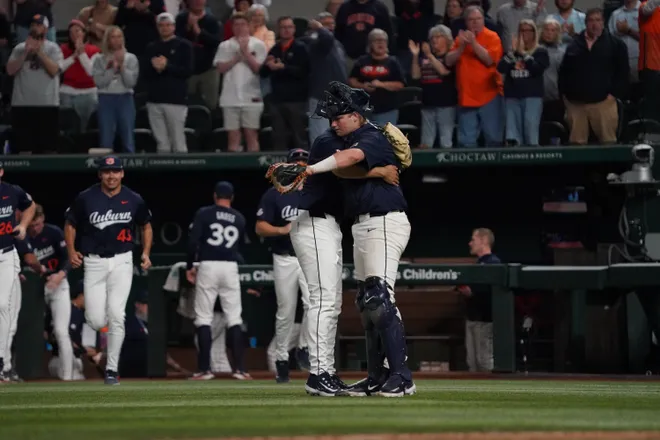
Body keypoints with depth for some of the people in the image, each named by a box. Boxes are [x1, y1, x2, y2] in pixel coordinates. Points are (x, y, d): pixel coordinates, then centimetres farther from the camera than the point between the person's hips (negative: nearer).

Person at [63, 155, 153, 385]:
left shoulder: (134, 200, 1)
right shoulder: (85, 198, -3)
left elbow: (146, 226, 15)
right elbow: (70, 224, 7)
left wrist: (146, 253, 2)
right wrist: (71, 252, -6)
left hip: (121, 262, 0)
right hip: (94, 262, 0)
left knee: (116, 315, -12)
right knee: (96, 321, -7)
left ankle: (112, 368, -3)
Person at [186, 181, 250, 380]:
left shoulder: (204, 214, 0)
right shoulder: (239, 219, 10)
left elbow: (193, 241, -7)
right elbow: (241, 245, 14)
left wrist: (189, 266, 1)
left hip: (207, 267, -2)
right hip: (230, 268, 2)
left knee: (203, 318, 2)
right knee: (234, 318, 6)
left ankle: (204, 369, -3)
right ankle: (239, 368, 0)